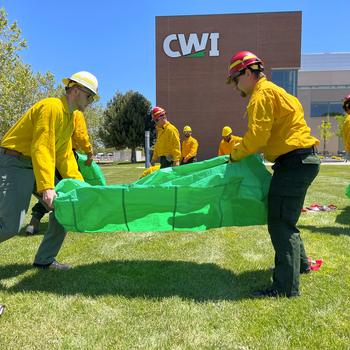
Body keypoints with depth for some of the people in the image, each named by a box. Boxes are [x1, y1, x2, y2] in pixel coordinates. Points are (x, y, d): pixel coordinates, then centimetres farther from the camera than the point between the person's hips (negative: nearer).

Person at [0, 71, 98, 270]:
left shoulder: (71, 118, 13)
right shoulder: (52, 107, -16)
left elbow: (64, 156, 12)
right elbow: (41, 148, -25)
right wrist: (47, 186, -31)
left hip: (36, 167, 9)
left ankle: (45, 259, 12)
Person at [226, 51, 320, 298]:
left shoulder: (263, 94, -11)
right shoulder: (271, 91, 22)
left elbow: (257, 136, -20)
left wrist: (235, 154, -4)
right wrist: (242, 150, 16)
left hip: (295, 163, -11)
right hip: (301, 161, 11)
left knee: (281, 223, -7)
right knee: (285, 218, 22)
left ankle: (287, 287, 1)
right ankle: (299, 264, 39)